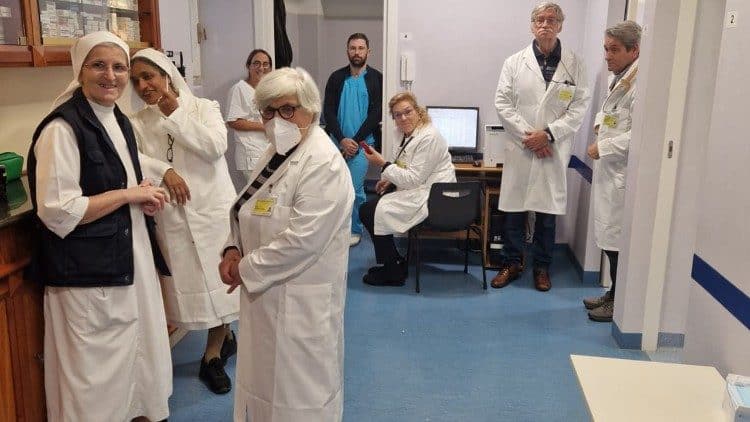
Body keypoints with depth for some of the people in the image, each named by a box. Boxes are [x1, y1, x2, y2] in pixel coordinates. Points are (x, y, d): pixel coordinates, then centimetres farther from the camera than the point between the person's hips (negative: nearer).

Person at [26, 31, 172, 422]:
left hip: (128, 257, 9)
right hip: (88, 272, -8)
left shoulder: (117, 121, 9)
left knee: (134, 354, 20)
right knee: (97, 366, 5)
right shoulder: (62, 128, -18)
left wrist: (144, 194, 1)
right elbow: (57, 211, -22)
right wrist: (128, 194, -17)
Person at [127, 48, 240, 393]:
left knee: (218, 280, 4)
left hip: (212, 209, -1)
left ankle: (213, 356, 24)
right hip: (171, 216, 2)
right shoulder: (137, 122, 7)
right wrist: (164, 172, -21)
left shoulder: (203, 108, 2)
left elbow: (216, 147, -14)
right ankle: (225, 337, 29)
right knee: (188, 284, 5)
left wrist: (175, 114, -11)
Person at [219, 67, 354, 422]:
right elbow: (253, 213, 18)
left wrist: (247, 269, -16)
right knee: (264, 376, 21)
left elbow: (301, 239, -27)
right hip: (267, 293, 9)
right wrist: (234, 249, 1)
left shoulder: (323, 164, -20)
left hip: (300, 300, -9)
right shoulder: (277, 153, 10)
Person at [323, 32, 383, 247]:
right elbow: (328, 111, 1)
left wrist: (355, 141, -9)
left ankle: (355, 230, 15)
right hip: (336, 141, 3)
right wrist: (342, 140, -10)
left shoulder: (376, 78, -1)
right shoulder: (337, 77, 6)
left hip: (361, 143, -2)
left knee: (355, 189, -3)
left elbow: (376, 114, -5)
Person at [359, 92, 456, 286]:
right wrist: (390, 179, 3)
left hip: (430, 197, -10)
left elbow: (414, 179, -23)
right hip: (417, 190, 10)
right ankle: (393, 262, 21)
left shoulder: (429, 137, -21)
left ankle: (394, 273, -3)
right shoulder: (403, 134, 9)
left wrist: (382, 164, -21)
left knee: (369, 211, -14)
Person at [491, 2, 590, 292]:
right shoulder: (514, 62, 4)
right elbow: (502, 103, -1)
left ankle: (542, 267, 22)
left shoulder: (574, 65, 3)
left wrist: (548, 133, -12)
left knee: (547, 211, 8)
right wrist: (527, 135, -10)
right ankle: (512, 263, 21)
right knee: (514, 210, 6)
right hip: (520, 148, 0)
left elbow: (580, 106, -2)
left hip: (555, 151, 0)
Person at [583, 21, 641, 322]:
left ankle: (621, 303, 13)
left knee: (617, 240, -1)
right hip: (608, 170, 10)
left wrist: (603, 147, -17)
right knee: (608, 237, 17)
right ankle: (614, 293, 30)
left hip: (623, 172, -10)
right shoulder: (616, 78, 13)